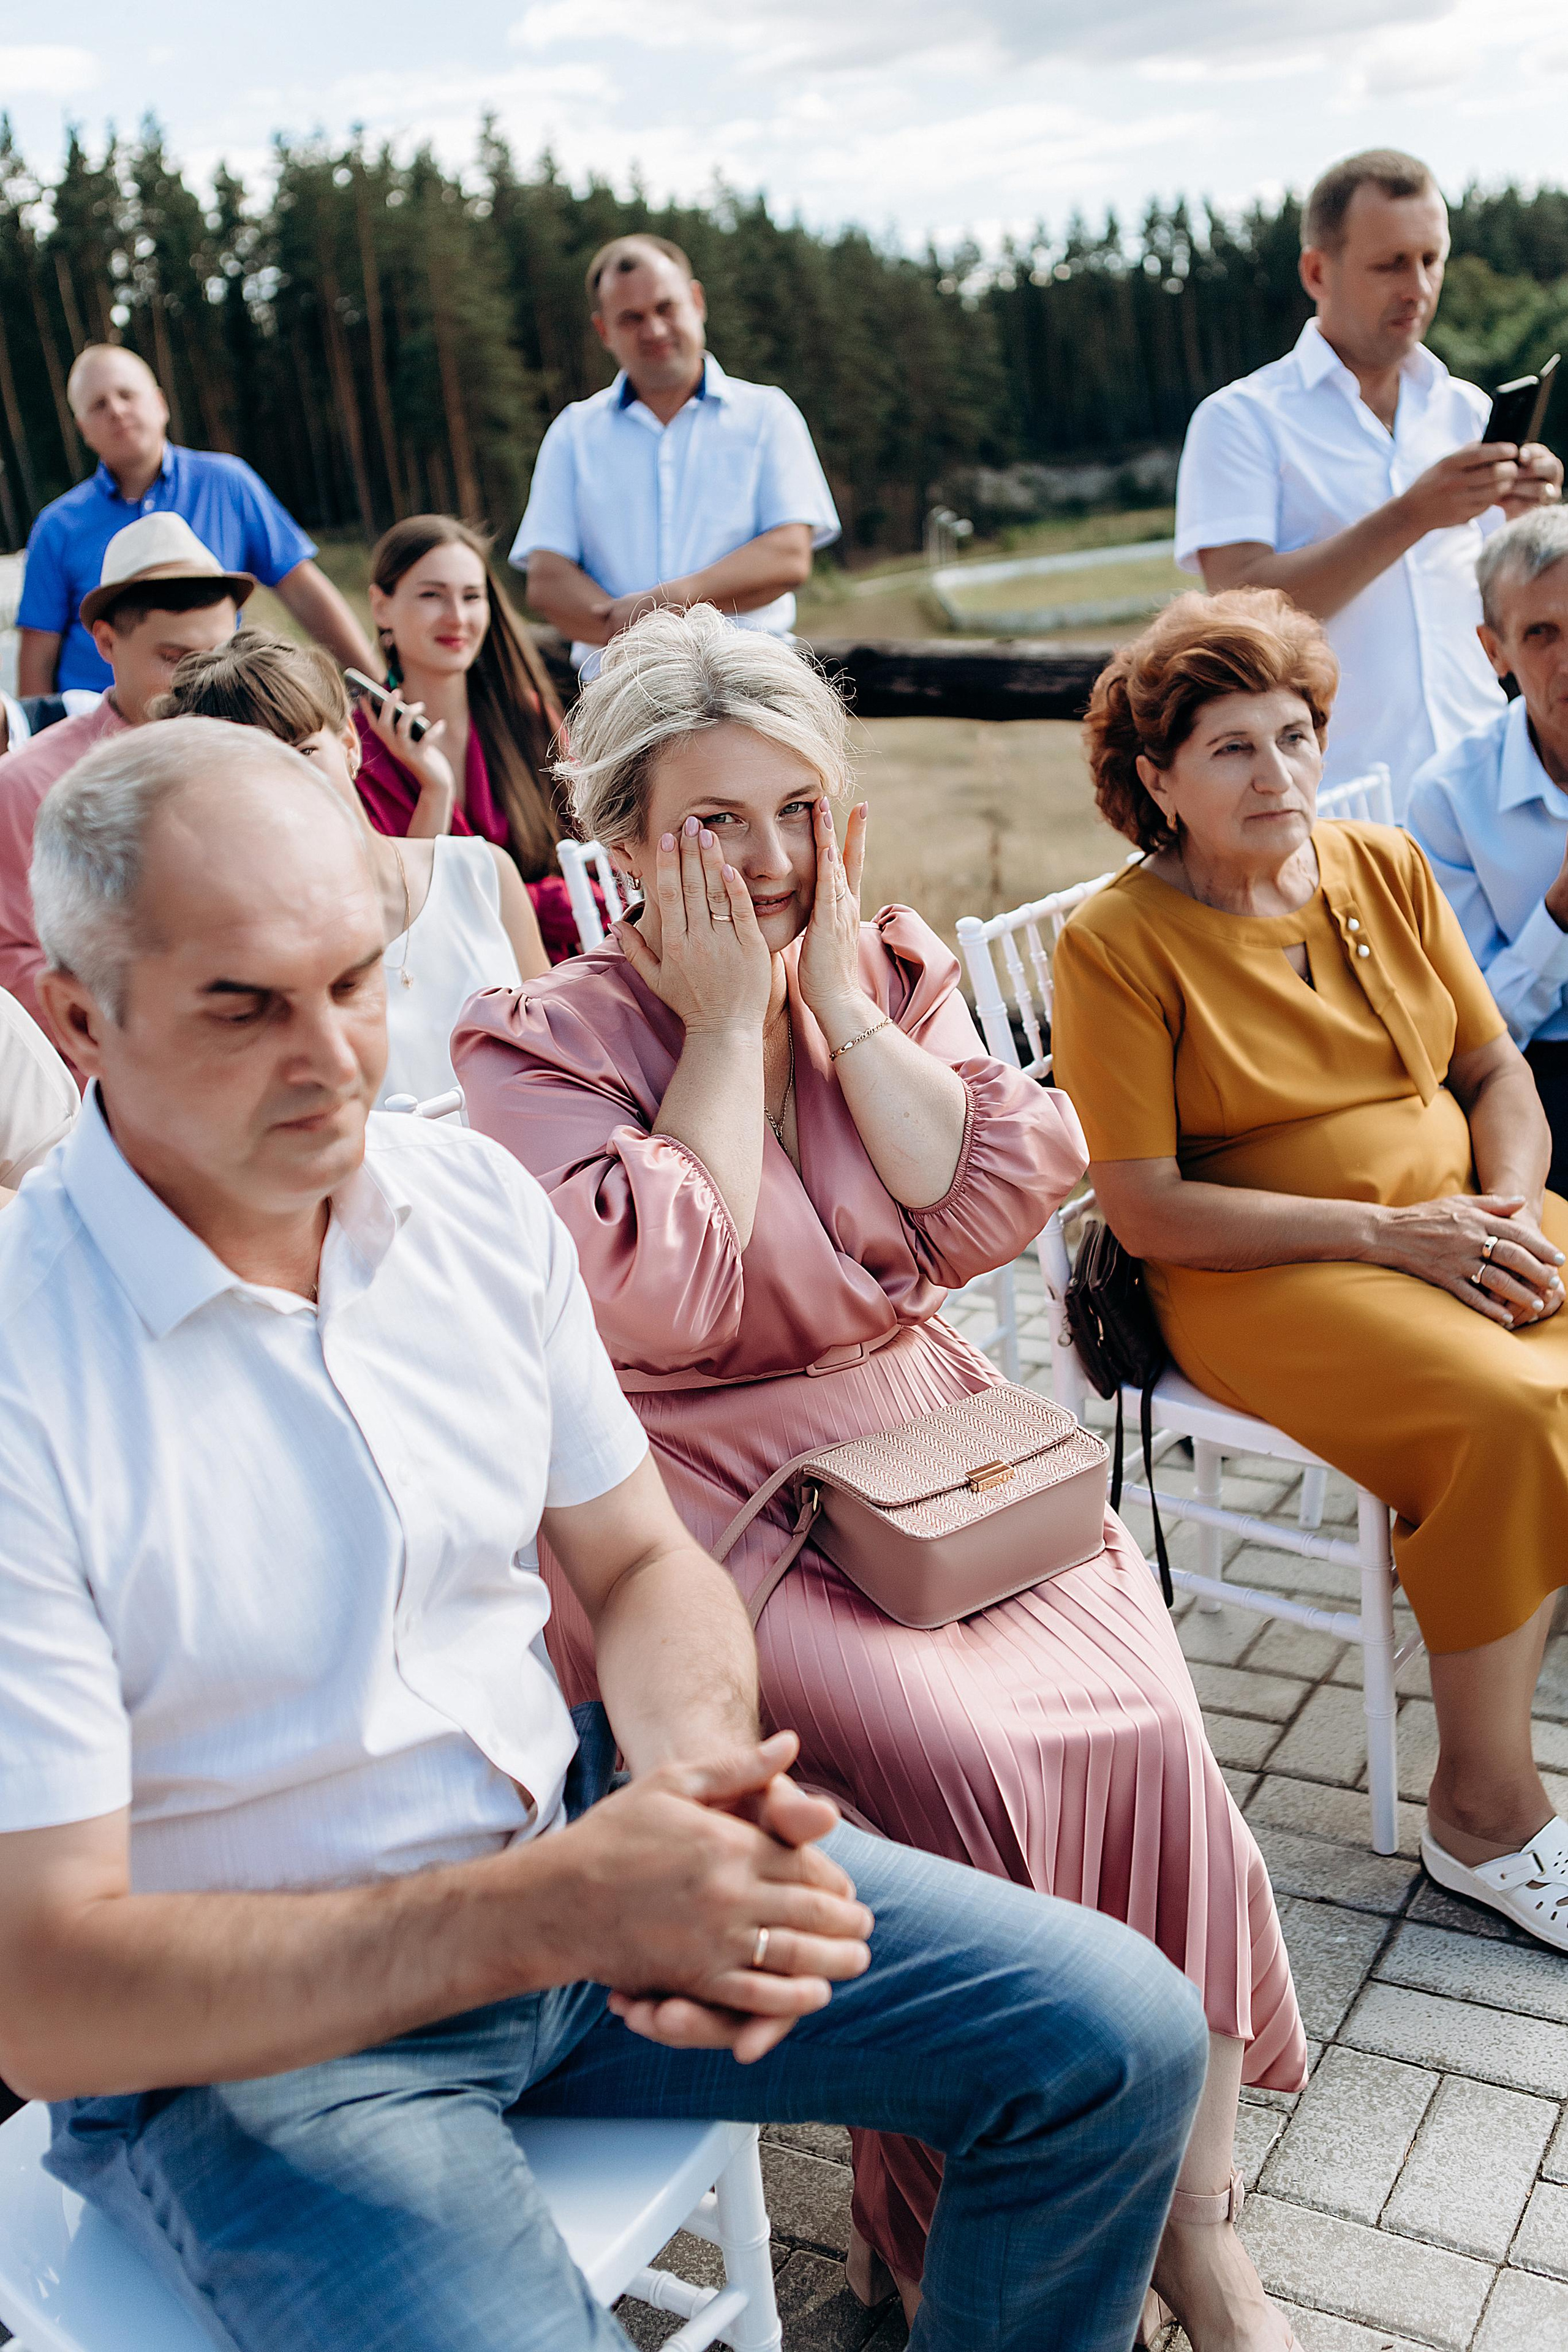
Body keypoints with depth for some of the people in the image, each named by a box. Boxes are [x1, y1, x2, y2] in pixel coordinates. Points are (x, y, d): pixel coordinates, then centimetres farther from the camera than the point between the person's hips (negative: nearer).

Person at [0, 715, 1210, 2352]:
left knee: (1121, 2038, -1)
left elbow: (641, 1563, 6)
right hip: (246, 2031, -5)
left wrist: (691, 1776, -17)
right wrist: (554, 1910, -30)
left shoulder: (476, 1200, -2)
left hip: (563, 1849, 5)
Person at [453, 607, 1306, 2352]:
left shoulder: (893, 970, 8)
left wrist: (839, 999, -8)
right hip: (714, 1502, -4)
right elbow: (668, 1296, -19)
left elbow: (990, 1210, -4)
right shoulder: (537, 1042, -5)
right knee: (955, 1752, -26)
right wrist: (724, 1024, -13)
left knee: (1148, 1726, -18)